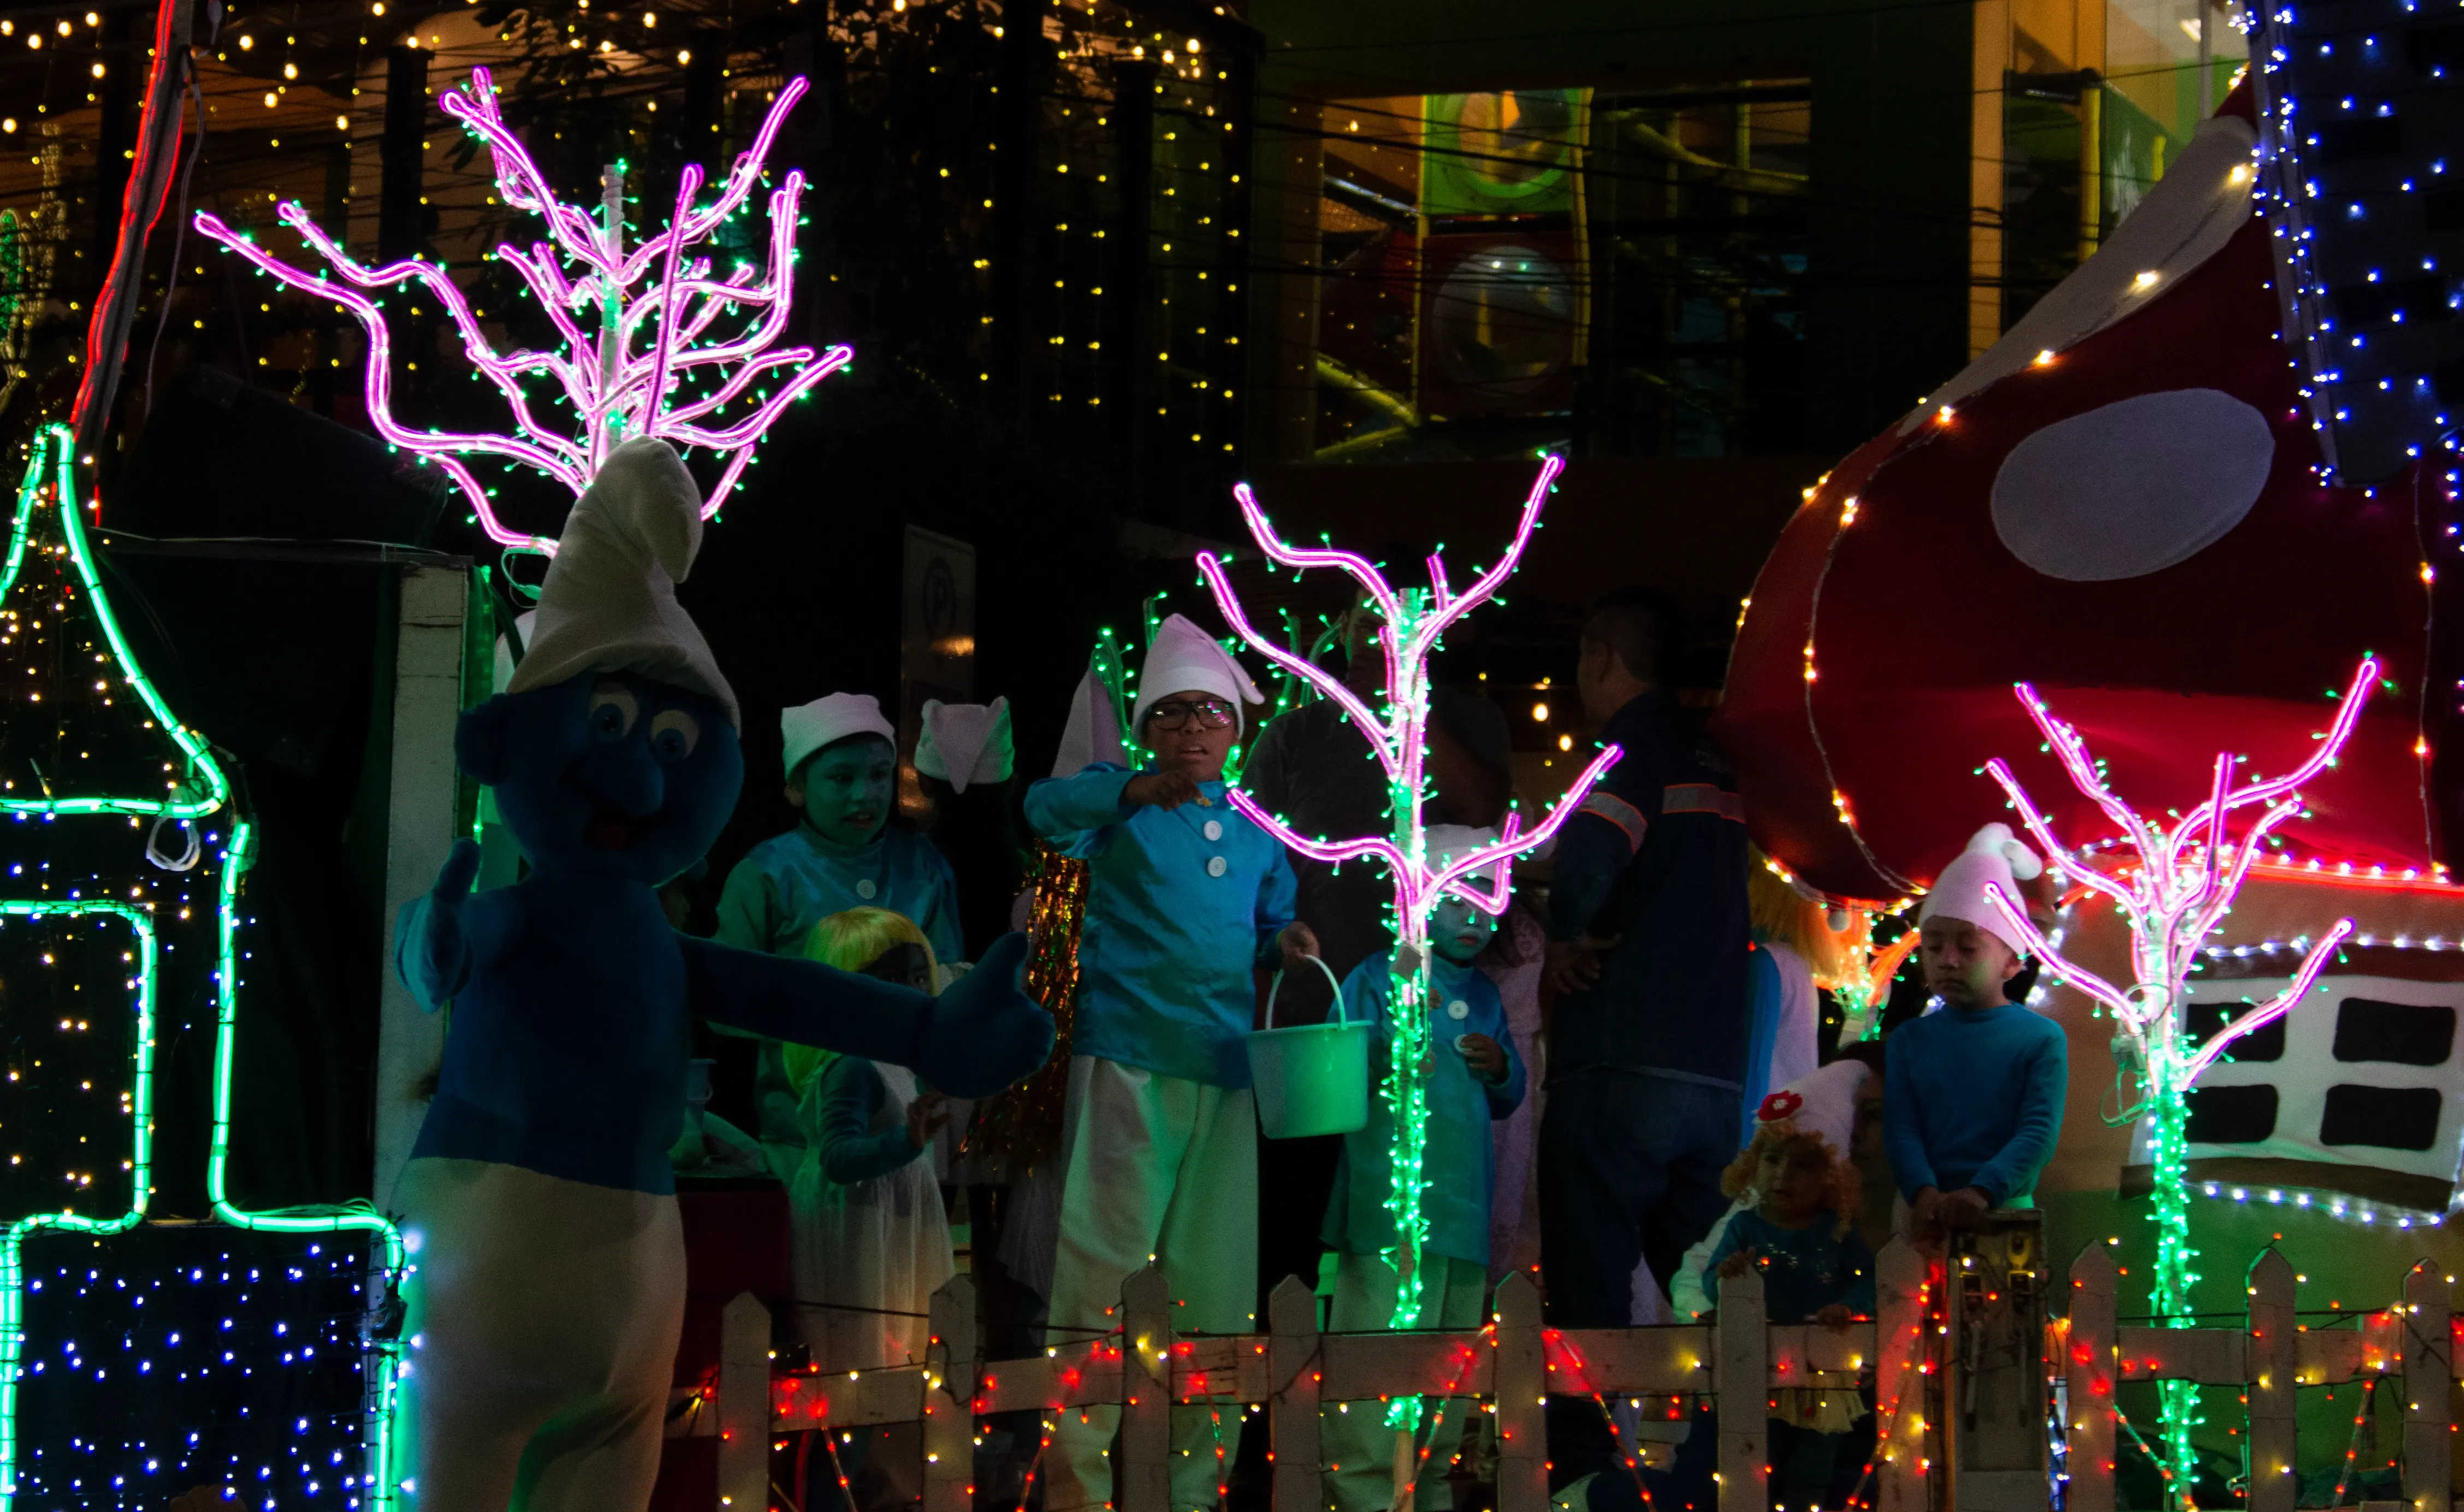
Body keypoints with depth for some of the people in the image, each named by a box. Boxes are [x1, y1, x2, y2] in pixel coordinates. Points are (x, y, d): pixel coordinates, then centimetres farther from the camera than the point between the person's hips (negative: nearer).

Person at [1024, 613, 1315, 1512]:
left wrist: (1284, 943, 1)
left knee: (1218, 1281, 7)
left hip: (1227, 1068, 5)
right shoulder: (1124, 804, 2)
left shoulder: (1254, 832, 17)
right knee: (1101, 1263, -8)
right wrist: (1135, 791, -36)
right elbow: (1047, 808, -18)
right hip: (1129, 1057, -5)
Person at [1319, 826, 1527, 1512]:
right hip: (1391, 1207, -7)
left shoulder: (1484, 994, 21)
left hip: (1465, 1208, 7)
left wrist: (1502, 1070, 6)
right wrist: (1388, 1059, -24)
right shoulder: (1379, 979, 1)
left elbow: (1506, 1099, 27)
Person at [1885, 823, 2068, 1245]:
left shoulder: (2042, 1038, 2)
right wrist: (1924, 1193, -21)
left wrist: (1981, 1192, -25)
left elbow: (2039, 1131, -9)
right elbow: (1900, 1128, 0)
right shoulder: (1910, 1039, 11)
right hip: (1928, 1216, 2)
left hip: (2005, 1210, -2)